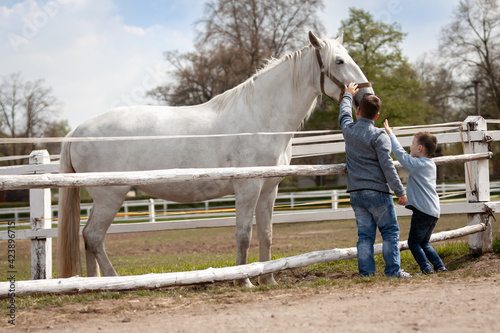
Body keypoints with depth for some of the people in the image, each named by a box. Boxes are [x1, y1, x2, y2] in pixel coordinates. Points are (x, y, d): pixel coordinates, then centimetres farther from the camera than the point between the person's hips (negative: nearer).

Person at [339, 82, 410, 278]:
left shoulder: (348, 129, 6)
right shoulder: (379, 136, -9)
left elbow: (344, 113, 30)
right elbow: (387, 166, -13)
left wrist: (348, 95, 47)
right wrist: (400, 191, -9)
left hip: (356, 194, 5)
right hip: (377, 192, -5)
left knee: (365, 234, 7)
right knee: (390, 231, 3)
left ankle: (366, 272, 3)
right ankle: (393, 270, -1)